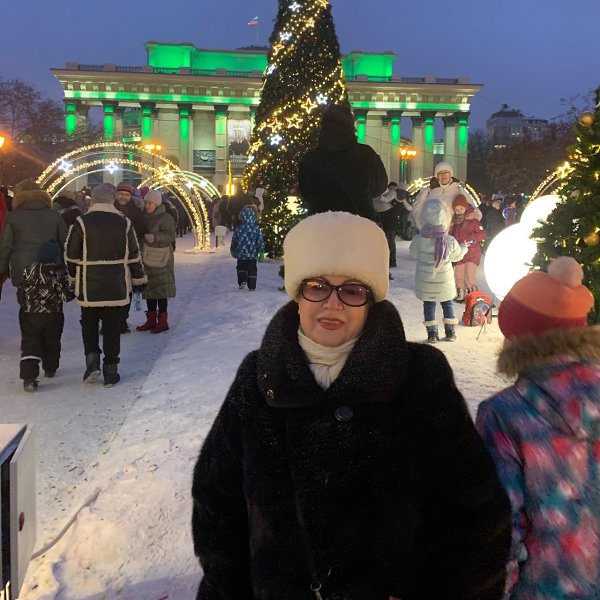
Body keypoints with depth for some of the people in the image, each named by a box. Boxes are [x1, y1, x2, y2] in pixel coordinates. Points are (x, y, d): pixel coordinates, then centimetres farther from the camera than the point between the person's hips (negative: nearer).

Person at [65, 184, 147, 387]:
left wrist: (74, 277, 15)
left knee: (89, 323, 17)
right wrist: (139, 279, 14)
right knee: (112, 326, 8)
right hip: (117, 286, 1)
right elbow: (134, 256, 3)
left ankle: (92, 360, 2)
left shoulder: (81, 223, -6)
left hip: (89, 286, -1)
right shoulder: (124, 223, -1)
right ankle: (110, 370, 11)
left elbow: (71, 256, -1)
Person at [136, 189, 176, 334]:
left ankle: (162, 321, 4)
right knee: (149, 290, 10)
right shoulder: (144, 218, 12)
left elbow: (170, 236, -18)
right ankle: (151, 320, 18)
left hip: (161, 260, -7)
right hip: (147, 258, 7)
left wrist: (155, 237, -32)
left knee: (161, 291, -4)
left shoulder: (166, 218, -8)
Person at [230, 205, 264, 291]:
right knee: (252, 270, 10)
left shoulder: (238, 229, -5)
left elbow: (234, 241, 5)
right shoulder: (256, 229, -8)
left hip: (241, 254, 0)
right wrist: (262, 253, 2)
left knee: (241, 268, 16)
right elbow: (260, 242, -7)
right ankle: (251, 286, 9)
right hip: (253, 255, 0)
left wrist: (233, 251, 21)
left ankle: (242, 281, -7)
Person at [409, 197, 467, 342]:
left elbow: (413, 254, -2)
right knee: (448, 304, 18)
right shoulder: (450, 241, -17)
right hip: (445, 282, 1)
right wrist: (464, 248, 22)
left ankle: (432, 334, 13)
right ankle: (450, 332, 21)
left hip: (425, 282, 0)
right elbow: (456, 256, 1)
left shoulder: (418, 240, -20)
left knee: (428, 305, 13)